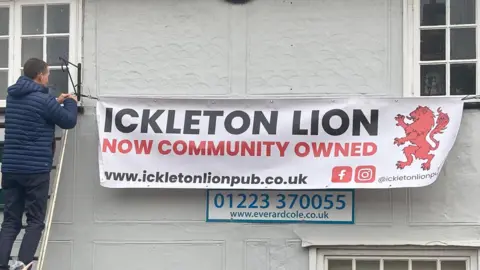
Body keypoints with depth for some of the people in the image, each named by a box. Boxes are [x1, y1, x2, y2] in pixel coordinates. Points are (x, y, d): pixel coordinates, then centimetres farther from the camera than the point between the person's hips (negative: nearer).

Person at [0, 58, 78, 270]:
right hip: (36, 169, -6)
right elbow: (69, 121, -1)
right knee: (35, 221, 1)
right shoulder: (43, 100, -12)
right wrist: (70, 102, 17)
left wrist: (55, 103, 26)